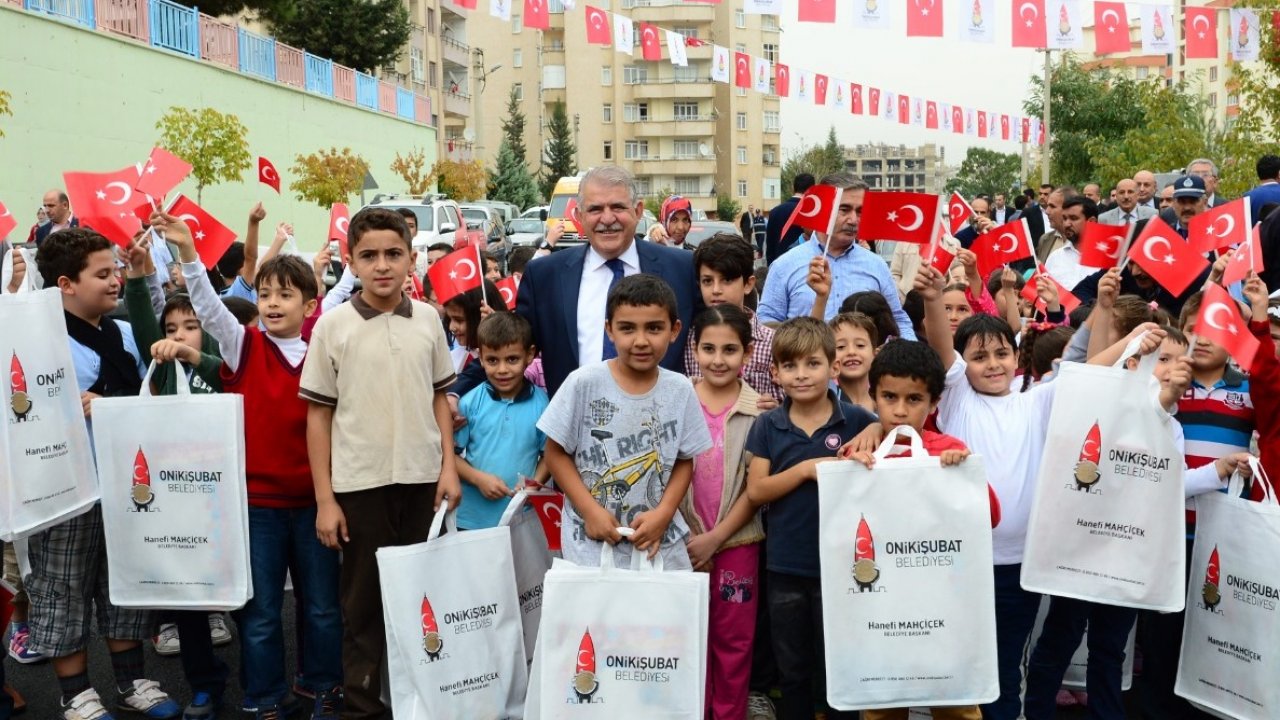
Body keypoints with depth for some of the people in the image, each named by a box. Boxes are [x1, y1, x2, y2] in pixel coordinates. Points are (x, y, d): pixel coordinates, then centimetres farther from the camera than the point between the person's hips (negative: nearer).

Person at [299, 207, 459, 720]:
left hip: (422, 479, 2)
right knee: (363, 602, 8)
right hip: (359, 484, -2)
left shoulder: (427, 320, 3)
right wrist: (324, 499, -4)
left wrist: (449, 467, 3)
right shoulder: (333, 325, -4)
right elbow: (318, 415, -1)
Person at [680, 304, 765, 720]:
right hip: (685, 541, 1)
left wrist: (715, 537, -11)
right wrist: (685, 536, -5)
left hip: (737, 541, -1)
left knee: (734, 639, 10)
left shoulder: (760, 410, -6)